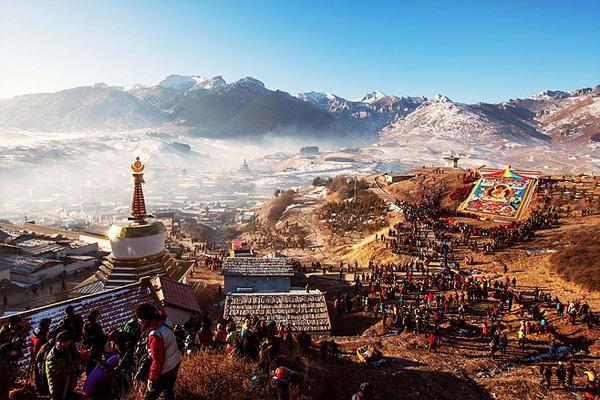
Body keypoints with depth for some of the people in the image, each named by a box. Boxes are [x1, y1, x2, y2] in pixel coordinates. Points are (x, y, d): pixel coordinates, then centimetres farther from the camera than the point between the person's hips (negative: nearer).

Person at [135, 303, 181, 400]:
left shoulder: (154, 335, -26)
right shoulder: (163, 326, 0)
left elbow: (157, 360, -24)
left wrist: (152, 379, -15)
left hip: (164, 371, -9)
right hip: (174, 364, 9)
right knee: (168, 392, 24)